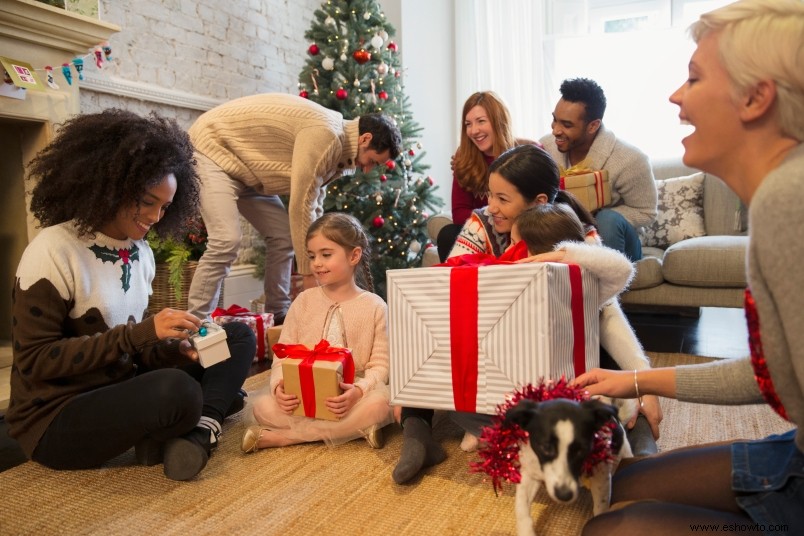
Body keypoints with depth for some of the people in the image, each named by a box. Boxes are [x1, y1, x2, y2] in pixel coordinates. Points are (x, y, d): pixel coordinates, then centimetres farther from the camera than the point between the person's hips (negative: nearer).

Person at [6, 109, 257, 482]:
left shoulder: (141, 253, 5)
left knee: (239, 338, -3)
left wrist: (173, 347, -11)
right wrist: (141, 333, -26)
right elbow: (35, 359, -18)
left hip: (121, 390, 8)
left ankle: (200, 432, -19)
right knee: (178, 392, -37)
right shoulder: (53, 252, -16)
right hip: (56, 417, -7)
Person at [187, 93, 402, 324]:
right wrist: (309, 273, -20)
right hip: (213, 148, -9)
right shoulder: (324, 134, -29)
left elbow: (314, 208, 6)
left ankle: (278, 316, 14)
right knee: (227, 241, -24)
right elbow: (300, 208, -28)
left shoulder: (335, 142, 2)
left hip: (246, 167, 10)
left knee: (283, 236, 3)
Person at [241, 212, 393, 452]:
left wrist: (358, 390, -27)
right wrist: (279, 385, -19)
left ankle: (281, 436, -23)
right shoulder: (304, 301, 4)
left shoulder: (374, 306, -3)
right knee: (263, 406, -24)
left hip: (352, 397, -1)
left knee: (379, 404, -34)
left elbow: (380, 366, -7)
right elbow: (283, 354, 3)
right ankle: (354, 428, -23)